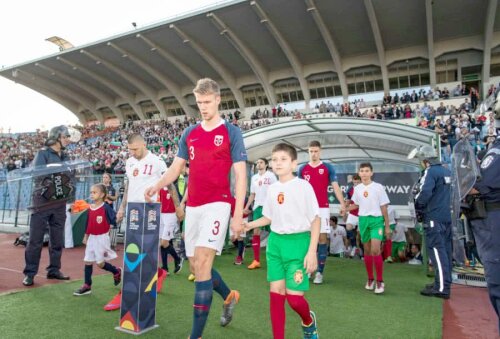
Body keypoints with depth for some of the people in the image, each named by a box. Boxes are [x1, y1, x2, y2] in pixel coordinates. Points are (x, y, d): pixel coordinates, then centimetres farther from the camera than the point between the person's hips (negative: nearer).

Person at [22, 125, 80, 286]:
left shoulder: (65, 157, 13)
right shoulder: (43, 153, -3)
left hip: (60, 203, 5)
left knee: (58, 239, 11)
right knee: (36, 239, 0)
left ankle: (54, 269, 22)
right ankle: (30, 273, 10)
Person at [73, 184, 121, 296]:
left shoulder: (106, 208, -15)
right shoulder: (90, 209, 5)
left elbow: (114, 220, -16)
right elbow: (88, 224, 15)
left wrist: (118, 219, -36)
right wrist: (86, 237, 18)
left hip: (102, 238, -7)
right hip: (92, 238, 7)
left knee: (100, 263, 0)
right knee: (88, 261, 8)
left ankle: (116, 272, 25)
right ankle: (87, 286, 18)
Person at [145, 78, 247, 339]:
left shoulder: (231, 132, -2)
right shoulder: (189, 133, 13)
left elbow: (240, 175, -6)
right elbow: (176, 167, 15)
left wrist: (238, 215, -12)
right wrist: (157, 186, -5)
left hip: (217, 204, -6)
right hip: (192, 206, 6)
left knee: (202, 264, -12)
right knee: (196, 265, 12)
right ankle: (229, 296, 40)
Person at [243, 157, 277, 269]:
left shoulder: (271, 175, 1)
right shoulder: (254, 178, 16)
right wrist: (246, 207, 11)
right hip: (257, 207, 5)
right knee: (256, 232, 1)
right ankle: (256, 260, 8)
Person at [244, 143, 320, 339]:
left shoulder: (303, 186, -10)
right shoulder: (272, 189, 7)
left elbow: (315, 220, -8)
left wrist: (312, 251, -14)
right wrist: (250, 225, 3)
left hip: (298, 242, -5)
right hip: (275, 242, 5)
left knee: (294, 296, -5)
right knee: (276, 293, 5)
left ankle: (309, 322, 29)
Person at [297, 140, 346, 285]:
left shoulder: (328, 168, 3)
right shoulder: (302, 169, 7)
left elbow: (335, 187, -1)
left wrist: (342, 204, -12)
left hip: (322, 208, -2)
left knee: (322, 238, -1)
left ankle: (319, 272, 6)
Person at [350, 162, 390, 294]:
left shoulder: (378, 187, -5)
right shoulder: (357, 188, 5)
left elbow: (383, 207, -2)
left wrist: (387, 226, -2)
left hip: (376, 220, -4)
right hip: (363, 220, 4)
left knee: (375, 250, -14)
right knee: (367, 250, 10)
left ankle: (380, 281, 0)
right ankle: (370, 279, 22)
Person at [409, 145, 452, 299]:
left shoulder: (430, 172, -14)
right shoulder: (446, 171, 12)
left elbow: (423, 194, -22)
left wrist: (418, 208, -5)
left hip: (433, 219, -9)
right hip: (446, 217, 9)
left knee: (437, 251, -6)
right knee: (445, 250, 13)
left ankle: (442, 288, -4)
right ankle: (444, 282, 24)